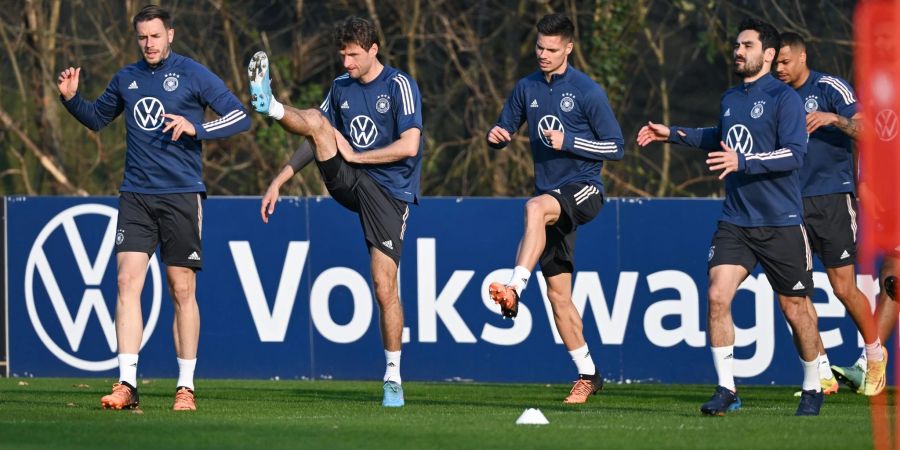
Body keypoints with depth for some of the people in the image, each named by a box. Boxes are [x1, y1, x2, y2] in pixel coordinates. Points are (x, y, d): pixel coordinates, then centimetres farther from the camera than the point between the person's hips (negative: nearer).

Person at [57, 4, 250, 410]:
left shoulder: (193, 75, -2)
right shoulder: (126, 79, 12)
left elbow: (240, 118, -4)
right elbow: (97, 118, 27)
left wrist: (196, 128, -18)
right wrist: (72, 99, 8)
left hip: (182, 195, -3)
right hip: (136, 196, 3)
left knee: (182, 290, 1)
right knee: (128, 281, -10)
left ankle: (186, 387, 9)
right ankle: (127, 384, -12)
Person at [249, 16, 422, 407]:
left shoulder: (400, 85, -7)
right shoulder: (341, 87, 11)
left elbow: (409, 145, -16)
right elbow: (317, 139, 18)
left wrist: (354, 154, -11)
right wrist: (279, 181, 12)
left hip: (389, 194, -5)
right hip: (348, 183, 5)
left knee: (385, 286, -8)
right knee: (315, 120, -17)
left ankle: (393, 376, 2)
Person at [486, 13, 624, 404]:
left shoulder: (588, 92, -7)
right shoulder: (526, 89, 8)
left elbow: (616, 148, -6)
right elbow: (503, 133, 17)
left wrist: (568, 142, -17)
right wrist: (496, 136, -7)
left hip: (583, 190, -6)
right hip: (551, 198, 6)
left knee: (536, 207, -39)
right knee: (558, 292, 4)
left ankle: (514, 290, -50)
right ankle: (587, 375, 14)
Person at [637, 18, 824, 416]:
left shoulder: (784, 98, -10)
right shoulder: (730, 99, 11)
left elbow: (794, 153, -21)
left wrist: (742, 162, -30)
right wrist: (673, 134, 27)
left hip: (781, 223, -5)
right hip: (735, 221, 5)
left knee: (795, 309, 4)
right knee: (717, 296, -12)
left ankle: (812, 390, 23)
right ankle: (726, 390, -5)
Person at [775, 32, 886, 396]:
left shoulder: (831, 88, -4)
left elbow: (864, 131, -14)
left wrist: (833, 119, -31)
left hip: (832, 198, -5)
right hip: (793, 203, 5)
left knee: (843, 288, -2)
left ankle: (875, 353, 22)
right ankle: (821, 373, -2)